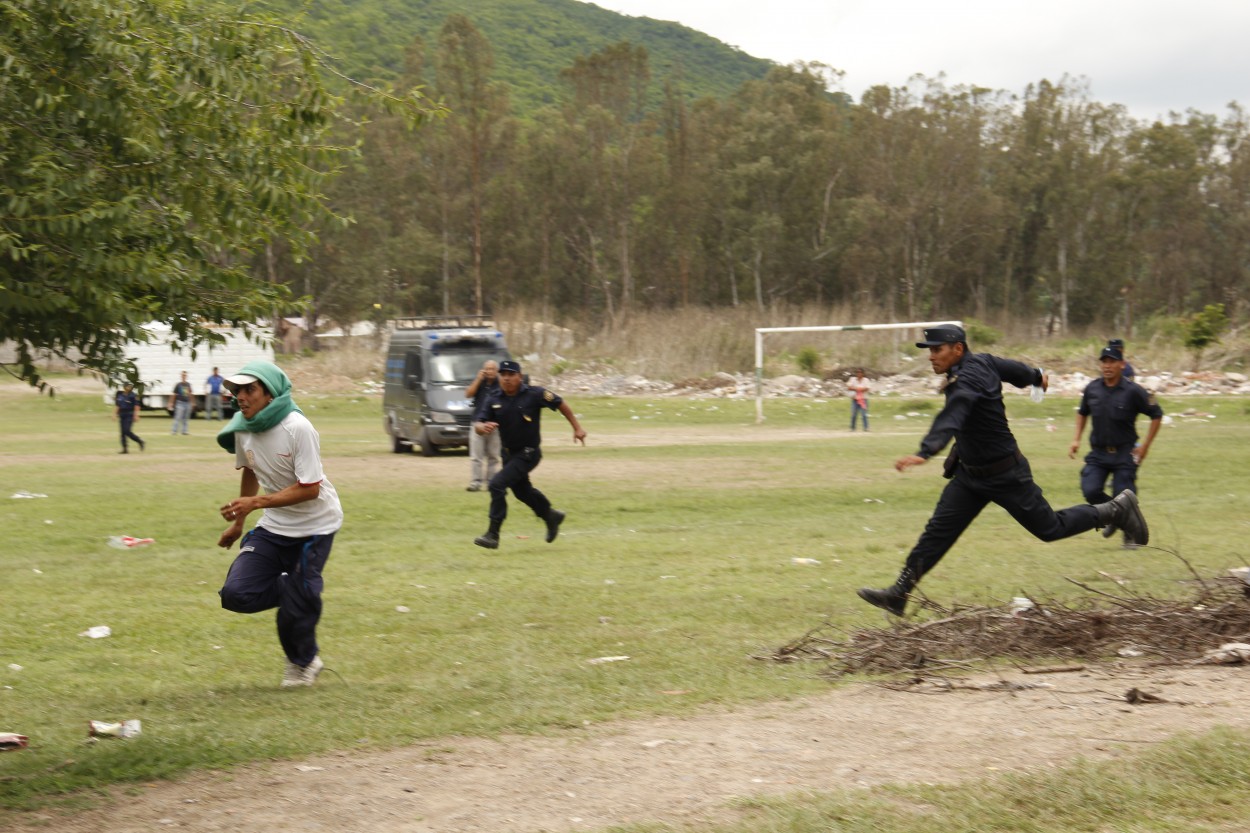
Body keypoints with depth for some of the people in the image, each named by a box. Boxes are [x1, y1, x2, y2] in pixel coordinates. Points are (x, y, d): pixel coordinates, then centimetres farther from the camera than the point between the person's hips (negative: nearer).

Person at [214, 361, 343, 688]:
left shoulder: (298, 429, -24)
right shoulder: (242, 428, -4)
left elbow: (309, 489, -26)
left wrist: (256, 502, -32)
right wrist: (238, 523, 22)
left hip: (314, 526, -6)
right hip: (273, 526, 6)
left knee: (297, 605, -2)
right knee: (236, 593, -9)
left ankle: (303, 661, 27)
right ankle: (297, 591, 18)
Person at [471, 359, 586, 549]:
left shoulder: (534, 394, -15)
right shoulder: (492, 399, -5)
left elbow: (560, 404, -4)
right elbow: (477, 423, -11)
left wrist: (577, 427, -3)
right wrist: (482, 427, -36)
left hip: (528, 453, -6)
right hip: (509, 453, 6)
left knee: (497, 484, -19)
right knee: (522, 490, 23)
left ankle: (493, 535, -15)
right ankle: (551, 516, 49)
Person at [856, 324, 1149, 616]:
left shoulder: (968, 378, -29)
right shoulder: (982, 361, -2)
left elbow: (951, 418, -48)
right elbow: (1015, 369, 17)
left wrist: (924, 452, -63)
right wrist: (1036, 376, 40)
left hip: (1005, 477, -9)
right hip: (970, 473, 9)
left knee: (1050, 528, 9)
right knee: (938, 531, -1)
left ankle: (1117, 509, 28)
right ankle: (899, 593, -4)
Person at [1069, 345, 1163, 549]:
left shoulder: (1133, 391, -12)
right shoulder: (1092, 389, 1)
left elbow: (1156, 415, -4)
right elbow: (1082, 413, 20)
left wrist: (1145, 446, -6)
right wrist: (1076, 439, 10)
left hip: (1124, 454, -3)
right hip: (1098, 453, 3)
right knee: (1090, 491, -14)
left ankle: (1130, 535, 21)